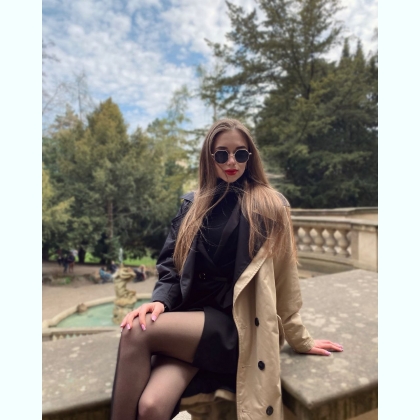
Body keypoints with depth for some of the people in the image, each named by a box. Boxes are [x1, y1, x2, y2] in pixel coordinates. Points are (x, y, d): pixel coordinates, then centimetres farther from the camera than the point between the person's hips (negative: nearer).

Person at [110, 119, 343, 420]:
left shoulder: (268, 205, -1)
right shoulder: (193, 204, 11)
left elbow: (284, 277, 1)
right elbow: (171, 264, 8)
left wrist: (300, 340, 8)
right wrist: (160, 301, -11)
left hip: (234, 327, -3)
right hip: (188, 320, 3)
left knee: (137, 332, -24)